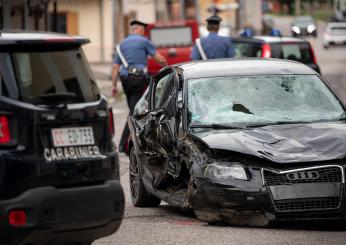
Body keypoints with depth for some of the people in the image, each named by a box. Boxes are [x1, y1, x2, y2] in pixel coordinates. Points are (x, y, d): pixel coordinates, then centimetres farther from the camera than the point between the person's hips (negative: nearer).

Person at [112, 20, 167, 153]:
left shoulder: (122, 44, 16)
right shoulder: (144, 41, 0)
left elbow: (115, 67, 11)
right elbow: (159, 59, -3)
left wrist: (114, 85, 12)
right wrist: (167, 67, 18)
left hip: (125, 78, 6)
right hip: (139, 78, -6)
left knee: (134, 110, 15)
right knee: (135, 112, -8)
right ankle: (123, 143, -16)